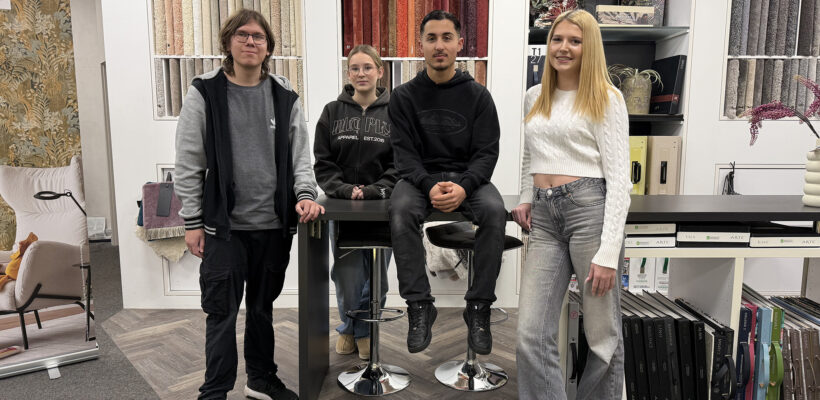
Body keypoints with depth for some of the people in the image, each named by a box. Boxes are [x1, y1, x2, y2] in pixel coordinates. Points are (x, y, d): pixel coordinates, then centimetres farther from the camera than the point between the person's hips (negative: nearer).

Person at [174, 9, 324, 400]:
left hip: (275, 224, 3)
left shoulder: (285, 96, 7)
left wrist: (305, 195, -11)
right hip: (223, 226, -2)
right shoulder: (204, 93, -1)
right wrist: (193, 222, -5)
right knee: (222, 312, 3)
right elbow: (188, 165, -2)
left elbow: (300, 155, 6)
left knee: (263, 307, 16)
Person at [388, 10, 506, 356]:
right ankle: (419, 306, -21)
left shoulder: (477, 95, 2)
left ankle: (479, 308, -17)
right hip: (421, 177, 0)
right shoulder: (404, 96, 3)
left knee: (495, 211, -31)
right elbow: (405, 153, -3)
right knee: (401, 212, -33)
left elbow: (487, 152, -3)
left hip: (467, 177, 0)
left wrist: (463, 187, -23)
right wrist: (430, 186, -23)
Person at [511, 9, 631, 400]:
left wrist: (608, 254, -14)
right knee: (531, 336, -3)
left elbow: (619, 178, -6)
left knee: (602, 335, 5)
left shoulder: (606, 98, 1)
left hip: (590, 207, -4)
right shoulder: (535, 96, 17)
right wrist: (525, 198, 12)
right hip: (544, 219, 5)